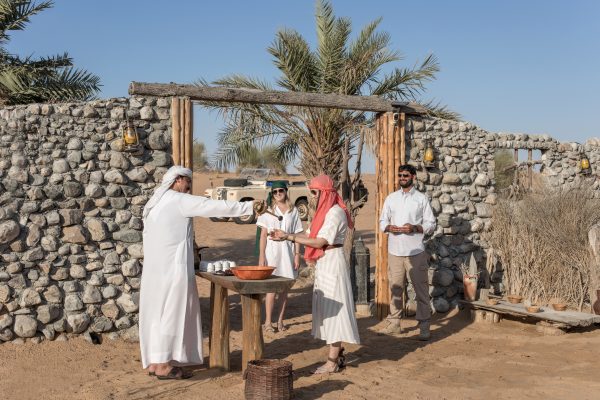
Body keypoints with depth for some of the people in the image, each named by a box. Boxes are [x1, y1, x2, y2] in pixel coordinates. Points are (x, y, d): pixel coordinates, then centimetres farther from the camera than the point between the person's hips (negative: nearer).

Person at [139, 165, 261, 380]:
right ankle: (164, 365, 0)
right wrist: (249, 207, -9)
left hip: (154, 266, 9)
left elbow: (148, 234, 16)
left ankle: (154, 362, 17)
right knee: (172, 313, -3)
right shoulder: (179, 201, -11)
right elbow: (215, 207, -14)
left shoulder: (155, 203, 15)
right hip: (173, 267, -9)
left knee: (157, 313, 12)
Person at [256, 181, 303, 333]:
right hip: (272, 250, -2)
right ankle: (268, 321, 6)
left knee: (284, 289, 6)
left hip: (287, 252, 2)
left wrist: (297, 255, 1)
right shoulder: (268, 211, 1)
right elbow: (263, 234, 0)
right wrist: (261, 255, -6)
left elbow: (297, 235, 7)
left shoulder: (293, 211, 5)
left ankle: (280, 321, 15)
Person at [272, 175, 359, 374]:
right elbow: (310, 236, 10)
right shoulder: (324, 211, 15)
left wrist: (289, 237, -20)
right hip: (323, 264, 10)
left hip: (332, 263, -10)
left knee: (333, 310, -5)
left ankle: (333, 362, 1)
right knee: (328, 310, 13)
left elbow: (319, 242, -22)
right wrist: (285, 235, 1)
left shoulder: (335, 212, -17)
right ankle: (338, 355, 22)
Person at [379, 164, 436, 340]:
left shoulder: (421, 198, 2)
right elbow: (382, 221, 12)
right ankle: (394, 323, 17)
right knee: (395, 288, 8)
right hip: (395, 251, 3)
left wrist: (415, 228, -16)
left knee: (421, 289, -1)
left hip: (415, 251, -3)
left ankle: (424, 326, 4)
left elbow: (431, 224, 2)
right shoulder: (391, 198, 10)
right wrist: (389, 228, -10)